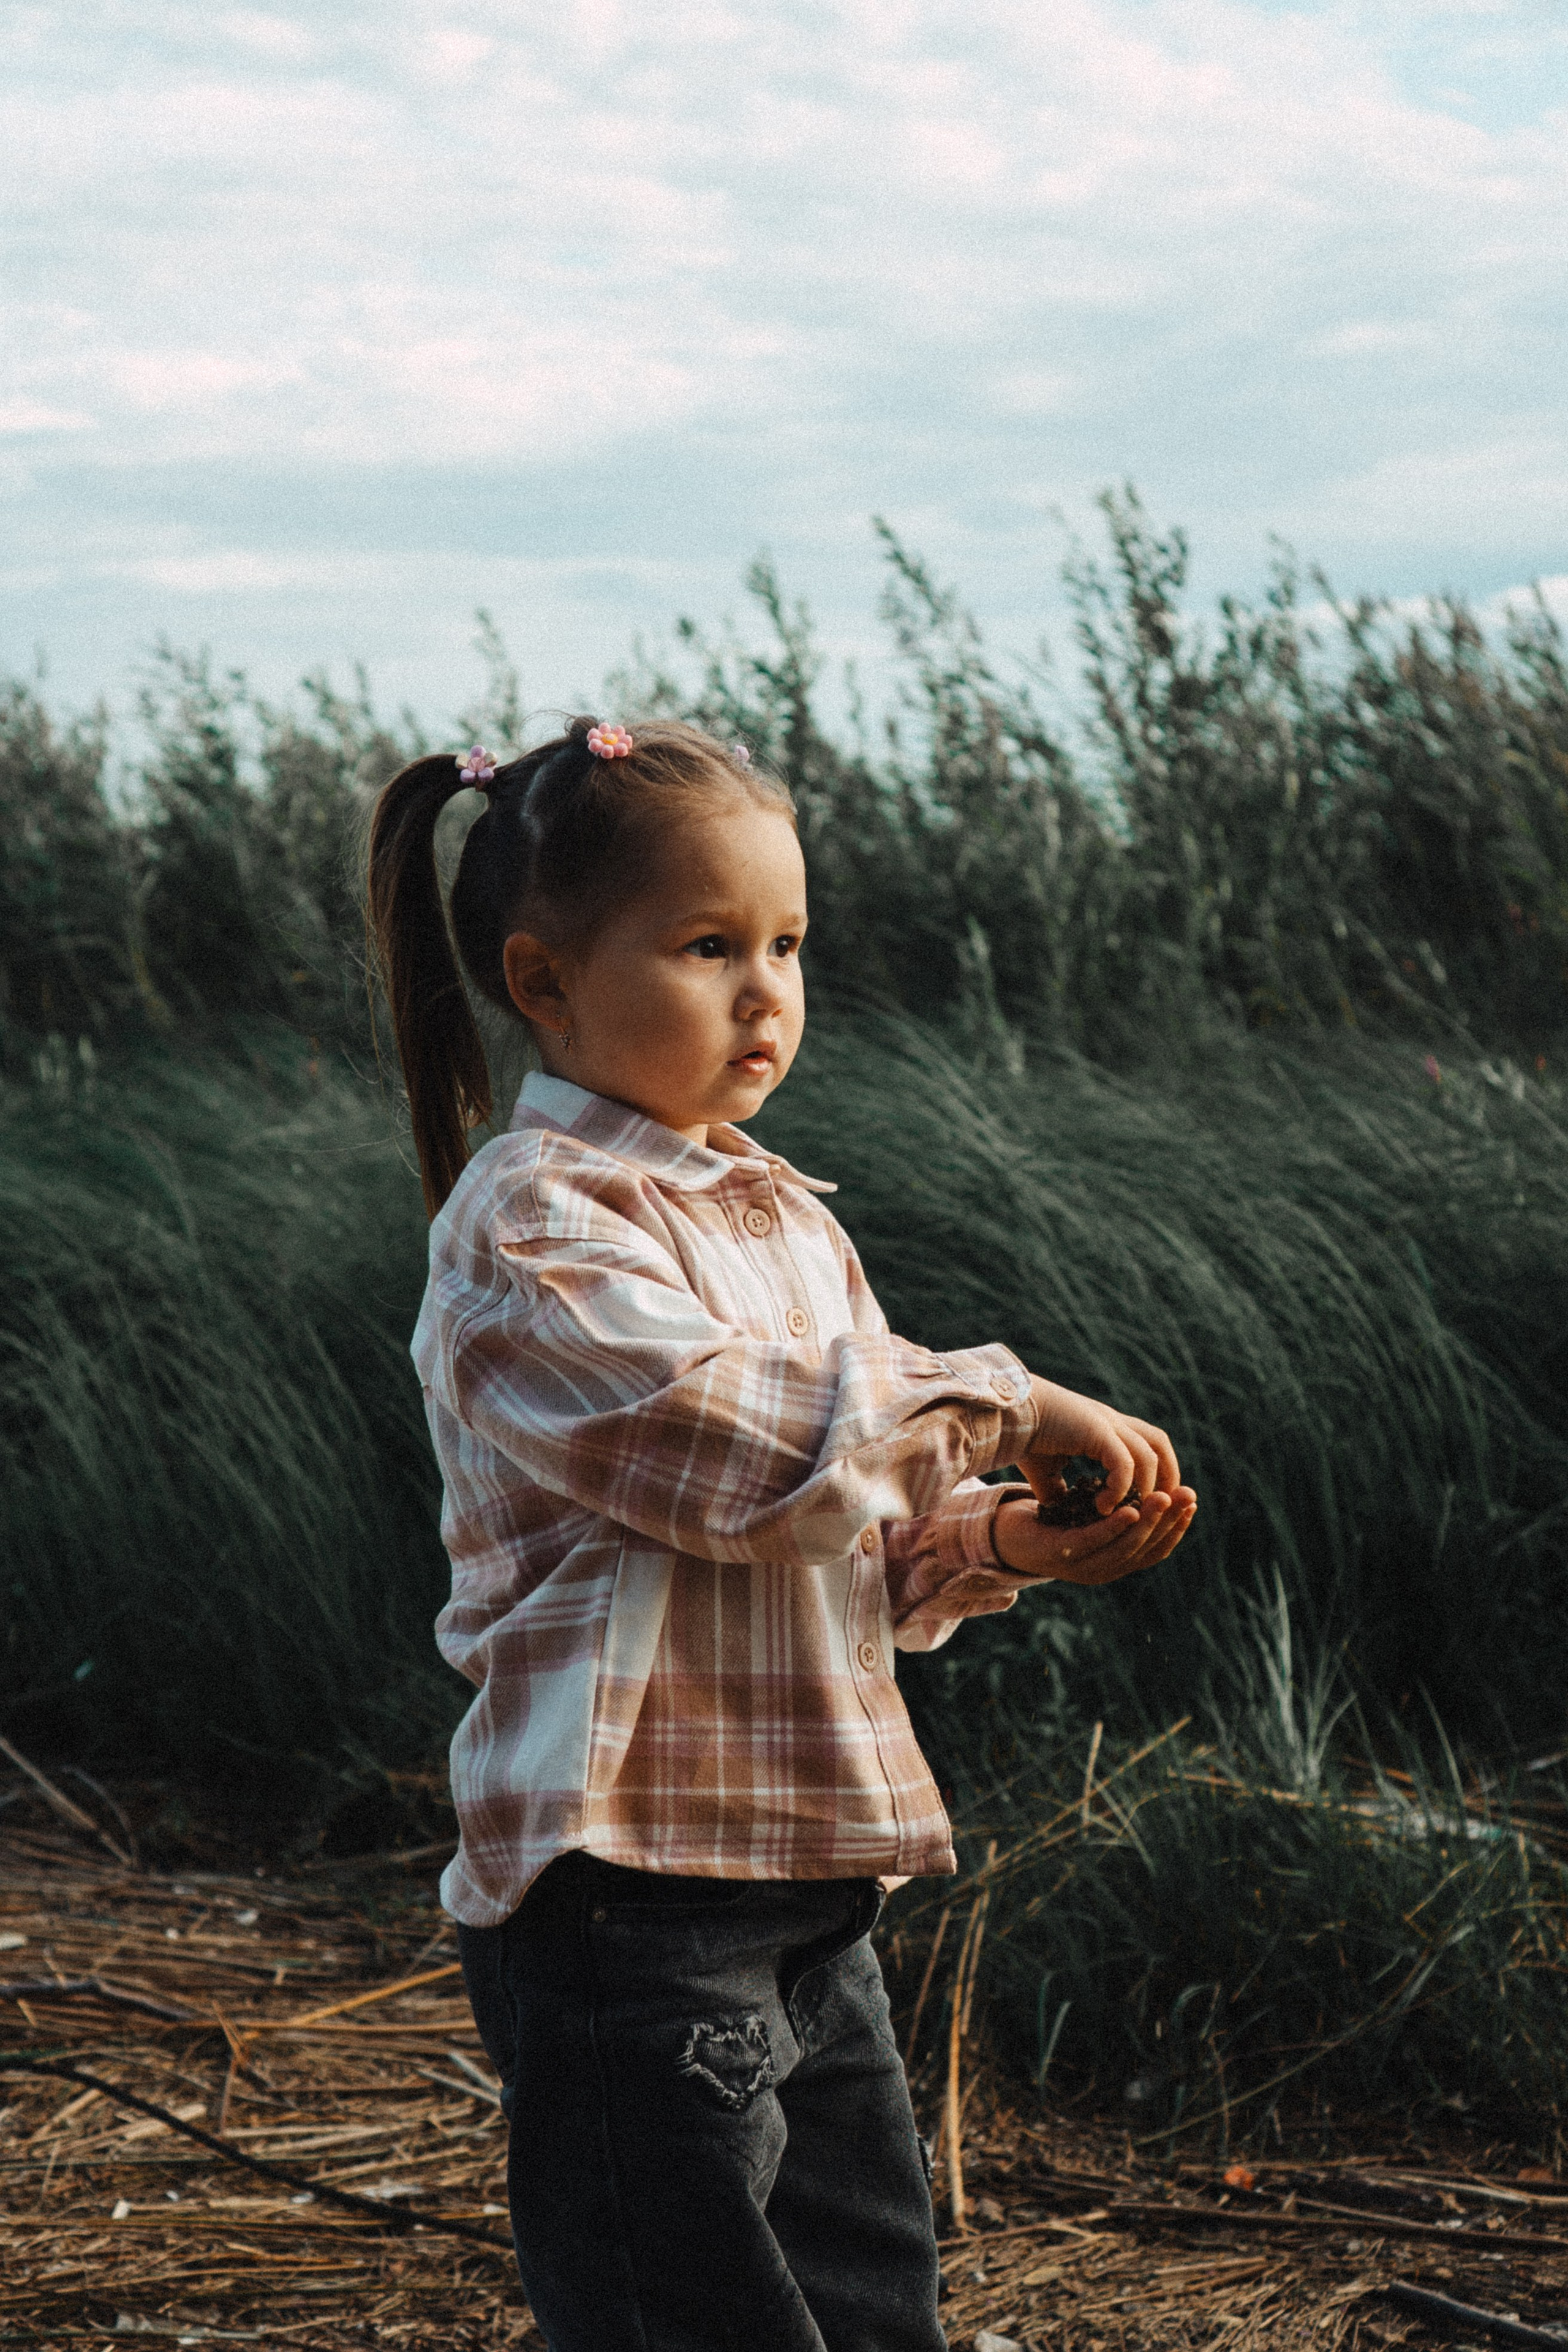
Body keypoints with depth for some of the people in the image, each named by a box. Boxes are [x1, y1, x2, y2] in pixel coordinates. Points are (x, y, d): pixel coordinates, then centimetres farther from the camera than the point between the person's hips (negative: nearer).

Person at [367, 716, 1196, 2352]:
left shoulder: (783, 1216, 14)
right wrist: (1001, 1405, -17)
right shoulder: (530, 1225, -13)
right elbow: (756, 1447, -25)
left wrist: (1003, 1543, -1)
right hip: (631, 1903, -8)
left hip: (810, 1888, 9)